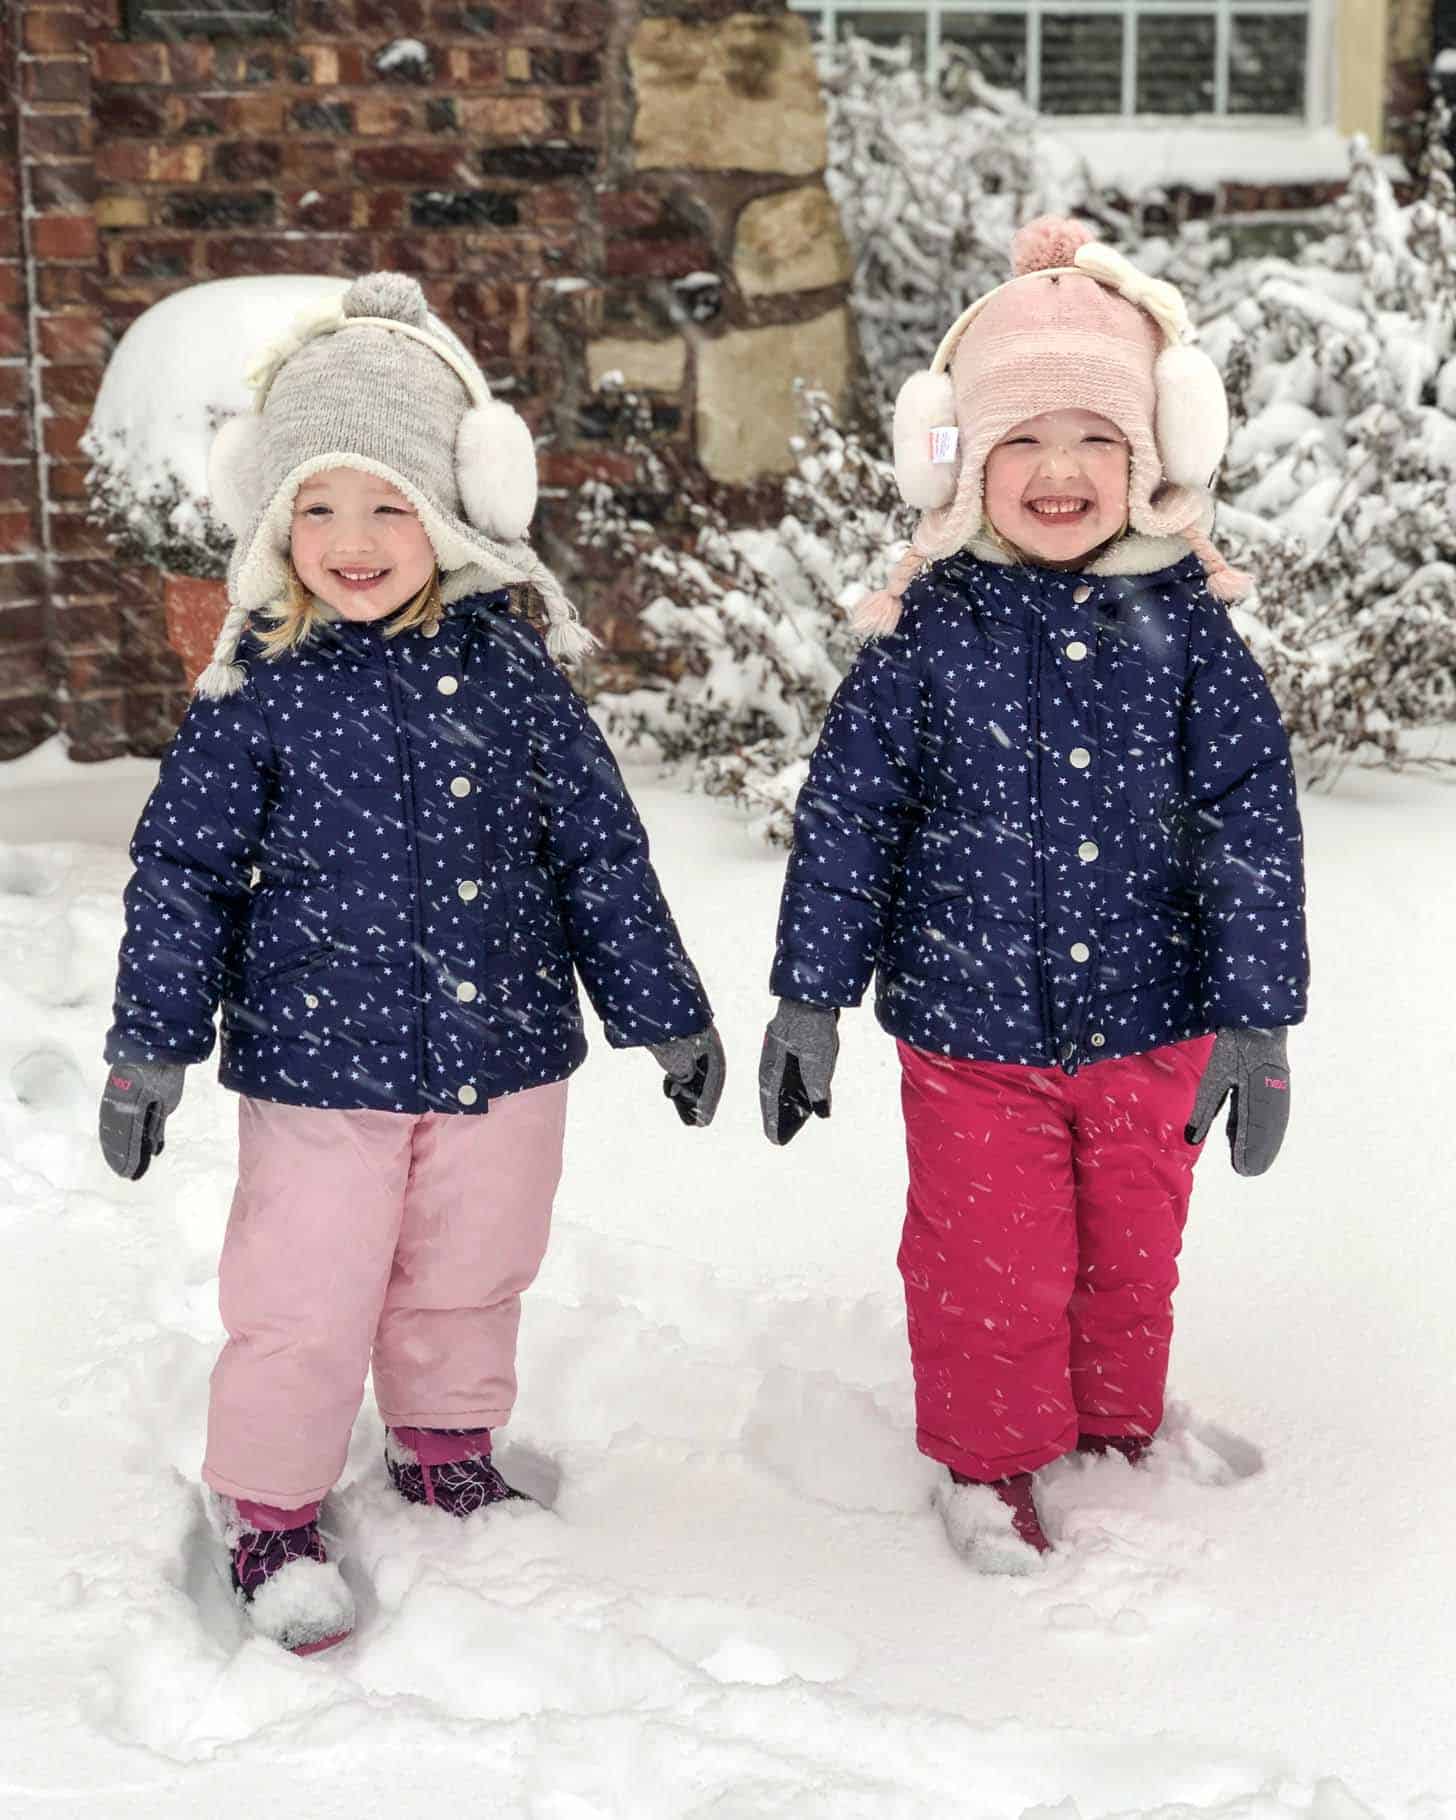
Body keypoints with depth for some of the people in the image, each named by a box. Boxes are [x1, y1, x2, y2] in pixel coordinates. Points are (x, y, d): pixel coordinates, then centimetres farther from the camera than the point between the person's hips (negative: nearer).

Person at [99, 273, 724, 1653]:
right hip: (317, 1061, -2)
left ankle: (445, 1450, 43)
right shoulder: (258, 690, -8)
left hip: (500, 1055, 3)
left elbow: (600, 853, 3)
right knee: (303, 1304, 3)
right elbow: (184, 870, -2)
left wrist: (666, 1014, 7)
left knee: (468, 1282, 19)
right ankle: (267, 1507, 25)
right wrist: (149, 1047, -2)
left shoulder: (512, 670, -4)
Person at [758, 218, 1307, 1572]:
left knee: (1131, 1255, 20)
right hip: (970, 1027, -2)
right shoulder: (928, 634, -9)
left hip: (1149, 1027, 2)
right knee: (991, 1261, 10)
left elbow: (1252, 827, -4)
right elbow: (844, 819, -3)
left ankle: (1117, 1427, 45)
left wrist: (1255, 1021, -5)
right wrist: (808, 997, -2)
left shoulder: (1184, 626, -7)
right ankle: (989, 1457, 34)